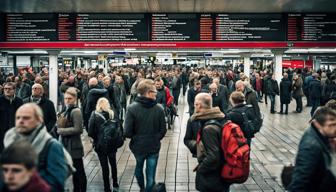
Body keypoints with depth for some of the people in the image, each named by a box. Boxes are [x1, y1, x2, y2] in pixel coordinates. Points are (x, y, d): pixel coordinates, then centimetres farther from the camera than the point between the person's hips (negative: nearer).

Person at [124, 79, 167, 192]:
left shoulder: (132, 108, -19)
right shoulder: (159, 109, -16)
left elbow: (127, 132, -17)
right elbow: (163, 130, -7)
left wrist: (136, 138, 4)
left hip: (138, 146, 2)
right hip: (154, 147, -2)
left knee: (139, 167, 30)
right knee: (150, 176, 10)